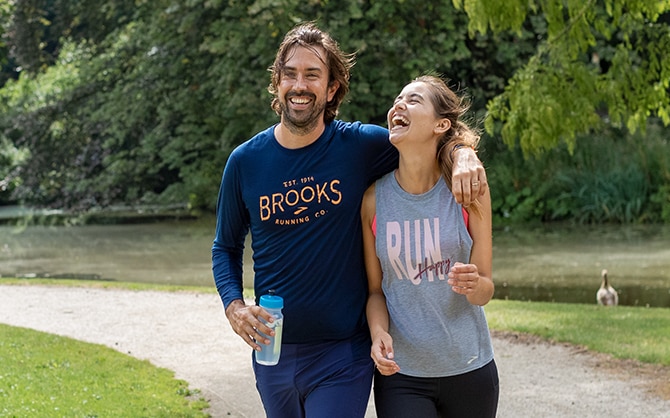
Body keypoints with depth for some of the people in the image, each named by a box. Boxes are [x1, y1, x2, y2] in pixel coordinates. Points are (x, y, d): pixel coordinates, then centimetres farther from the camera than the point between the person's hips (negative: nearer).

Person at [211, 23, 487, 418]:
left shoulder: (360, 145, -7)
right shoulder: (245, 161, -1)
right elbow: (226, 247, 10)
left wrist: (464, 154, -20)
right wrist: (234, 306, -8)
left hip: (343, 354, -3)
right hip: (273, 350, 3)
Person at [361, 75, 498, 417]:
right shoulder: (374, 199, -5)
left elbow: (485, 291, -3)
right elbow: (375, 290, 3)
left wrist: (474, 285, -25)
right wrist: (378, 332, -16)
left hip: (469, 370, 1)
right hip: (400, 374, 0)